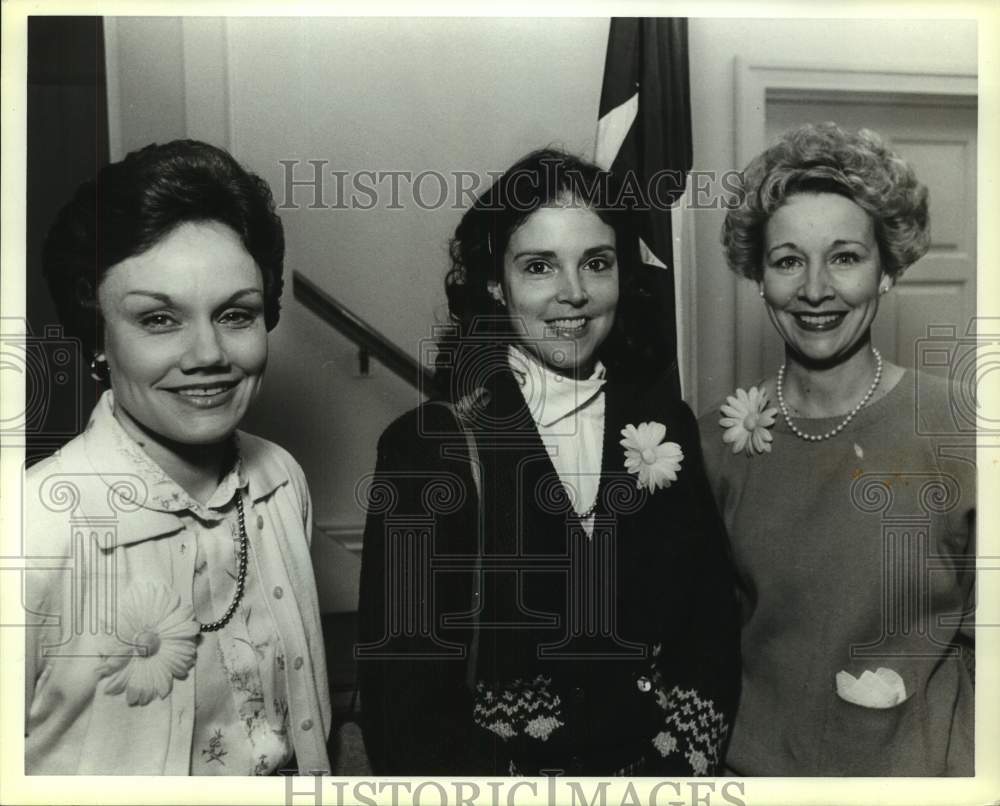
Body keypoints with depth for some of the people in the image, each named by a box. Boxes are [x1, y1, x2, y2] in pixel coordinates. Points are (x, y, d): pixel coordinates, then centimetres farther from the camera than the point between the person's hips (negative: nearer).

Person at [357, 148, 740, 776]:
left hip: (655, 765, 3)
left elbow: (713, 626, -1)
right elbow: (399, 688, -15)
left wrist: (683, 760, -11)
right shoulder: (425, 446, -15)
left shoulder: (667, 425, -5)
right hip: (500, 760, -2)